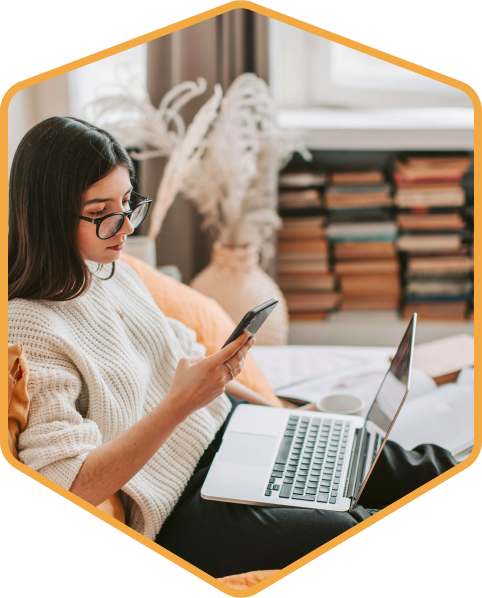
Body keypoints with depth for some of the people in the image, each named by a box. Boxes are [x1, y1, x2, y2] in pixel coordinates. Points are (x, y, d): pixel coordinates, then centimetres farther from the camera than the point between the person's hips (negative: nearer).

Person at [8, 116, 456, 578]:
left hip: (224, 428, 8)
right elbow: (73, 488, -25)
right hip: (174, 514, -8)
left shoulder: (111, 272, 5)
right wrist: (180, 403, -31)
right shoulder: (26, 329, -21)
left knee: (411, 468, 5)